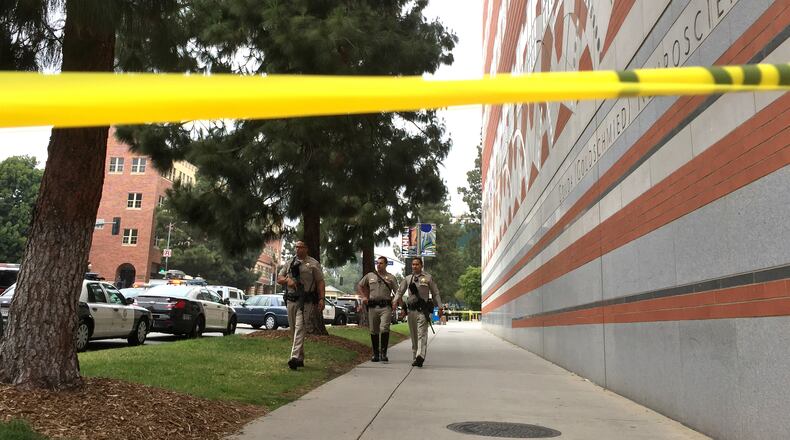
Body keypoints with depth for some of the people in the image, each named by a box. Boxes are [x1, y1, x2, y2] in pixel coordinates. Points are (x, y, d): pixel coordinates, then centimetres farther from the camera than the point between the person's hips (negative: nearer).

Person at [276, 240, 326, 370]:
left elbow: (320, 282, 0)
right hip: (291, 300, 5)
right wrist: (287, 280, -8)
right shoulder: (290, 263, 17)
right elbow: (279, 278, 15)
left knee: (300, 328, -16)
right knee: (293, 330, 10)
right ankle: (300, 357, 21)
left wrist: (321, 299, -11)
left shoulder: (313, 263, 4)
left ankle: (295, 357, -24)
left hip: (306, 301, -5)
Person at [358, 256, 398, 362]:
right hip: (372, 306, 3)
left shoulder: (391, 277, 8)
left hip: (386, 307, -2)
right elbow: (359, 286, 23)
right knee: (374, 331, 7)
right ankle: (375, 354, 18)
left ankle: (383, 353, -11)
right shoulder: (370, 276, 13)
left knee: (384, 328, -17)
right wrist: (363, 297, 10)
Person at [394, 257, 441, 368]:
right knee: (413, 335, 9)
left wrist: (440, 307, 2)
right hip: (411, 309, 4)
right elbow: (400, 291, 10)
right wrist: (395, 301, -9)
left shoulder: (428, 278, 6)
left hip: (423, 310, -4)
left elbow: (435, 293, 8)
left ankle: (420, 356, -25)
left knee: (422, 334, -14)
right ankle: (415, 357, 18)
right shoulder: (407, 279, 14)